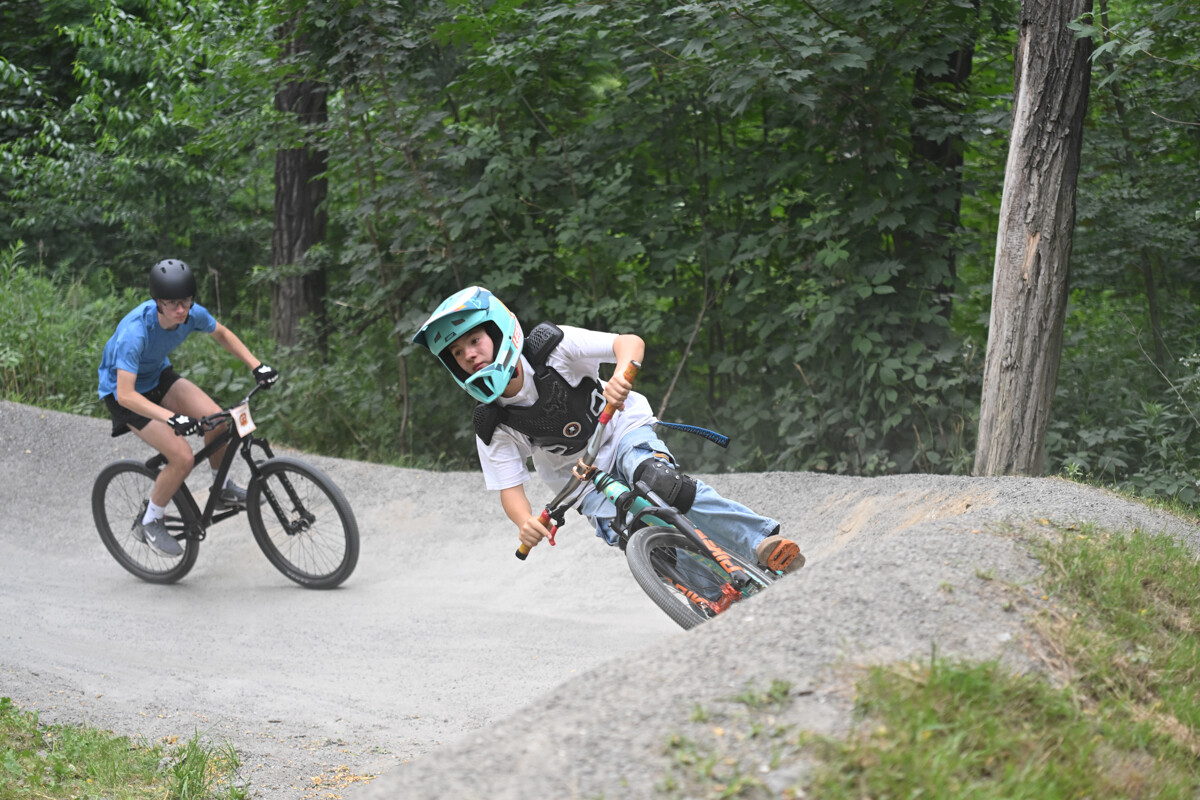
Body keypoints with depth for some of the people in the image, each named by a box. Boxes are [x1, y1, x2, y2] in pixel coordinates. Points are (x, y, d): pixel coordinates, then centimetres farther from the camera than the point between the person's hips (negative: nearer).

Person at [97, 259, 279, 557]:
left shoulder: (192, 314, -20)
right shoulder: (135, 331, -38)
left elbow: (222, 334, 4)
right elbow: (126, 395, -41)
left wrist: (256, 365, -6)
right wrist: (171, 418, -52)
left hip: (158, 376, 6)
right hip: (123, 390, -6)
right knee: (183, 458, -20)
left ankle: (222, 488, 11)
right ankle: (151, 523, 3)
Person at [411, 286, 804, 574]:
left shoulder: (550, 347, -21)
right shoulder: (493, 428, -15)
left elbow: (630, 342, -28)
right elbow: (509, 487, -13)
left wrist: (621, 374, -52)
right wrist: (525, 523, -37)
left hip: (622, 431, -2)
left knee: (663, 483, -35)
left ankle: (764, 542, -35)